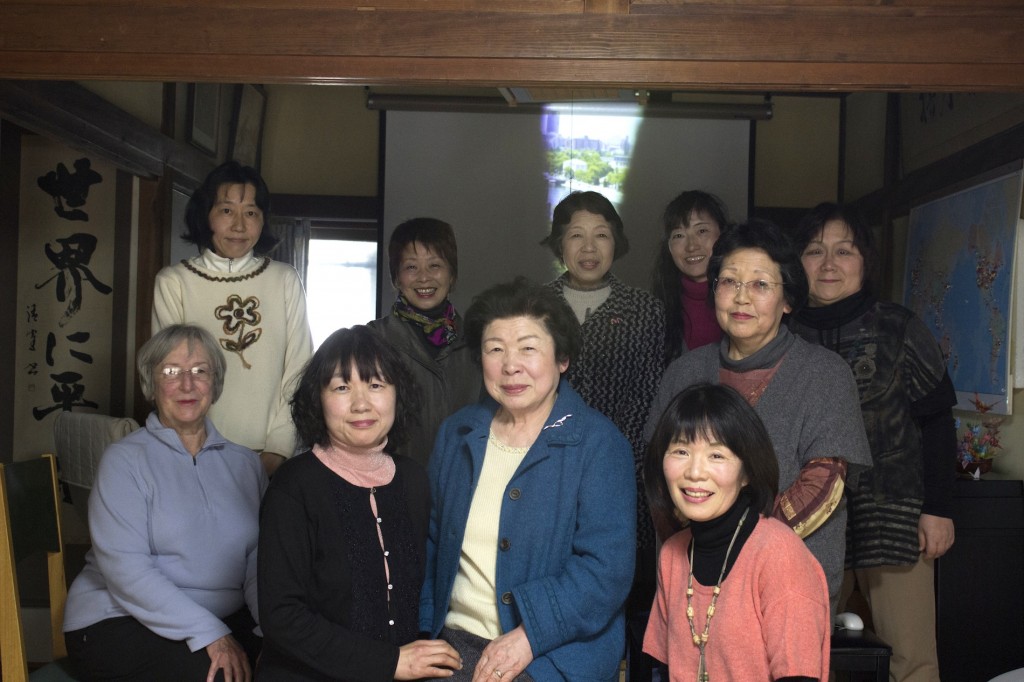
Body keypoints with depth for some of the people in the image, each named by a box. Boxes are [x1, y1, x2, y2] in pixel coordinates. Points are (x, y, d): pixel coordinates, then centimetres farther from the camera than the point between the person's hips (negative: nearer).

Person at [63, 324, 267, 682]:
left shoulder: (245, 463, 12)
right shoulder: (125, 459, -2)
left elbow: (259, 559, 1)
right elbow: (125, 567, -14)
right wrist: (208, 634, -22)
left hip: (228, 618, 4)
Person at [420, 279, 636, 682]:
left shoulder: (598, 444, -7)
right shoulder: (457, 433, 10)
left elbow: (606, 566, -14)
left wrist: (529, 635, -19)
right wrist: (424, 631, 4)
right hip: (453, 645, 4)